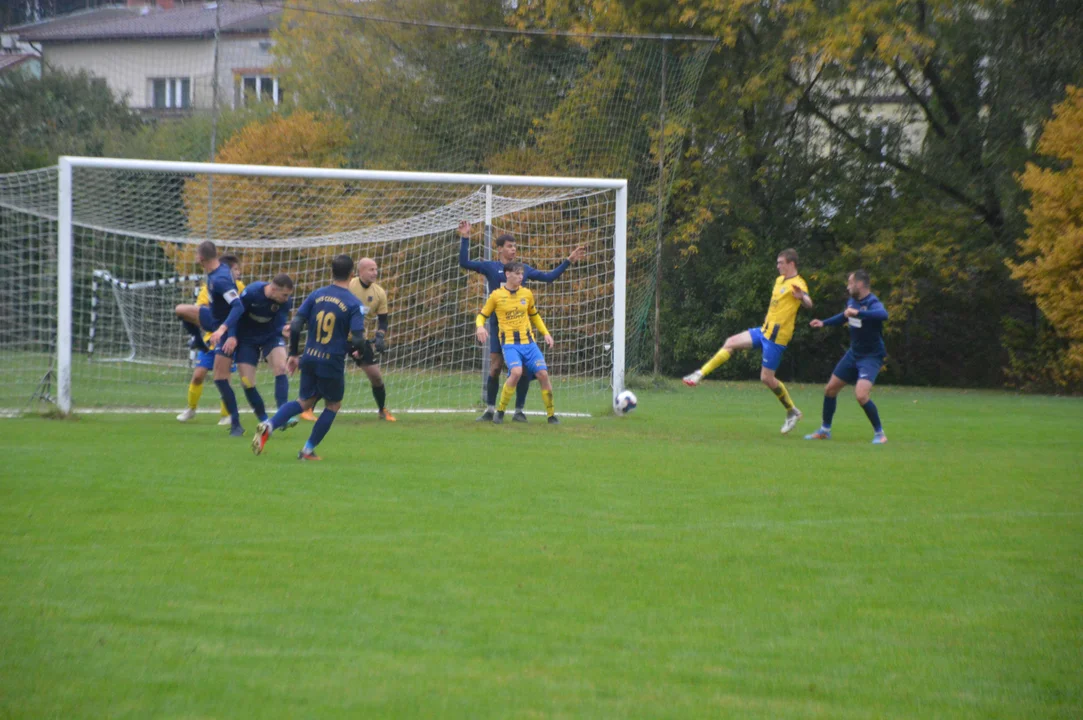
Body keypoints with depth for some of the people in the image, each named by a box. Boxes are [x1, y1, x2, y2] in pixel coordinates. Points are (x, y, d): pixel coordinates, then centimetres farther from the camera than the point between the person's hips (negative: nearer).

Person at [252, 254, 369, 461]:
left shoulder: (317, 295, 2)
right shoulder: (354, 304, -10)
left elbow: (295, 326, -1)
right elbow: (358, 340, -17)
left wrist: (293, 354, 11)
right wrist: (360, 351, 7)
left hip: (310, 358, 4)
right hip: (333, 363, -4)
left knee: (304, 402, 21)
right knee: (333, 405, 18)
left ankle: (269, 426, -2)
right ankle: (308, 450, 18)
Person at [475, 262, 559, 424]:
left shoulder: (527, 294, 9)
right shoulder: (496, 295, 0)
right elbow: (482, 315, 9)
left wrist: (545, 333, 14)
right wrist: (480, 327, -13)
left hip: (528, 342, 4)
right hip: (509, 343, -4)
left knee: (543, 374, -9)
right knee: (516, 372, -29)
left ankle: (551, 415, 6)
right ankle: (500, 412, -13)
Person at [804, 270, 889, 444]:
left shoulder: (872, 303, -23)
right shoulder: (852, 301, 3)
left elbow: (883, 315, -47)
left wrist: (858, 313, -55)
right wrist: (824, 323, 24)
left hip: (871, 356, -9)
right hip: (854, 353, 9)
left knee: (861, 395, -25)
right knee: (830, 389, 12)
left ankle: (879, 434, -8)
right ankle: (825, 431, 30)